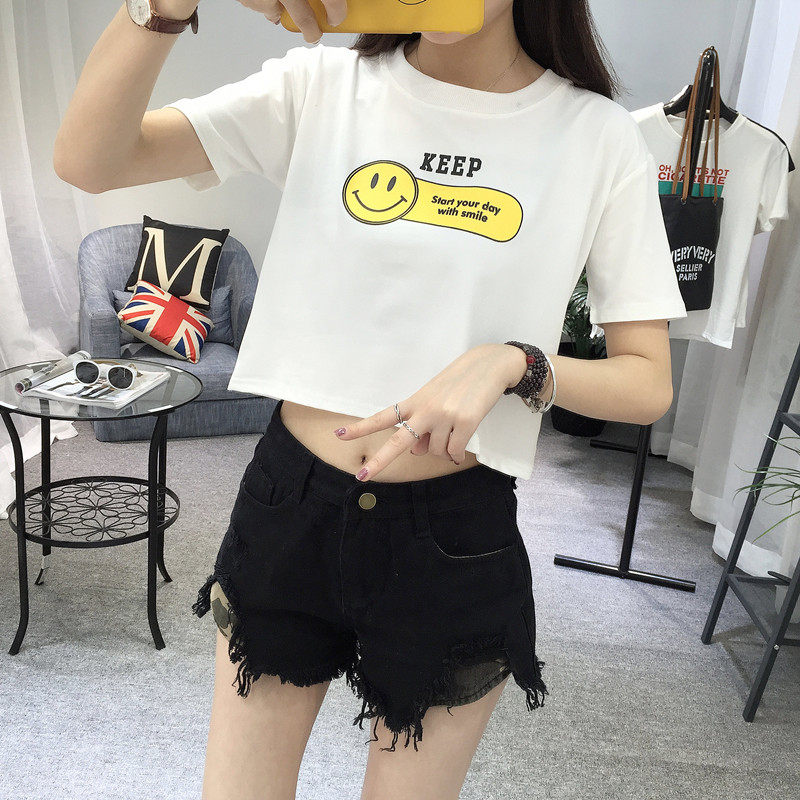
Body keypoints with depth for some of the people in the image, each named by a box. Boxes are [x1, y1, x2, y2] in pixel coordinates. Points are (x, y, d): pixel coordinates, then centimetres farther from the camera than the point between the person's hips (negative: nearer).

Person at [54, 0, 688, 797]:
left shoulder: (599, 137, -5)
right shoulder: (320, 88, -3)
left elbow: (649, 383, -4)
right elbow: (86, 159, -11)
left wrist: (511, 363, -22)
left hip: (456, 538, 0)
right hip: (288, 507, 2)